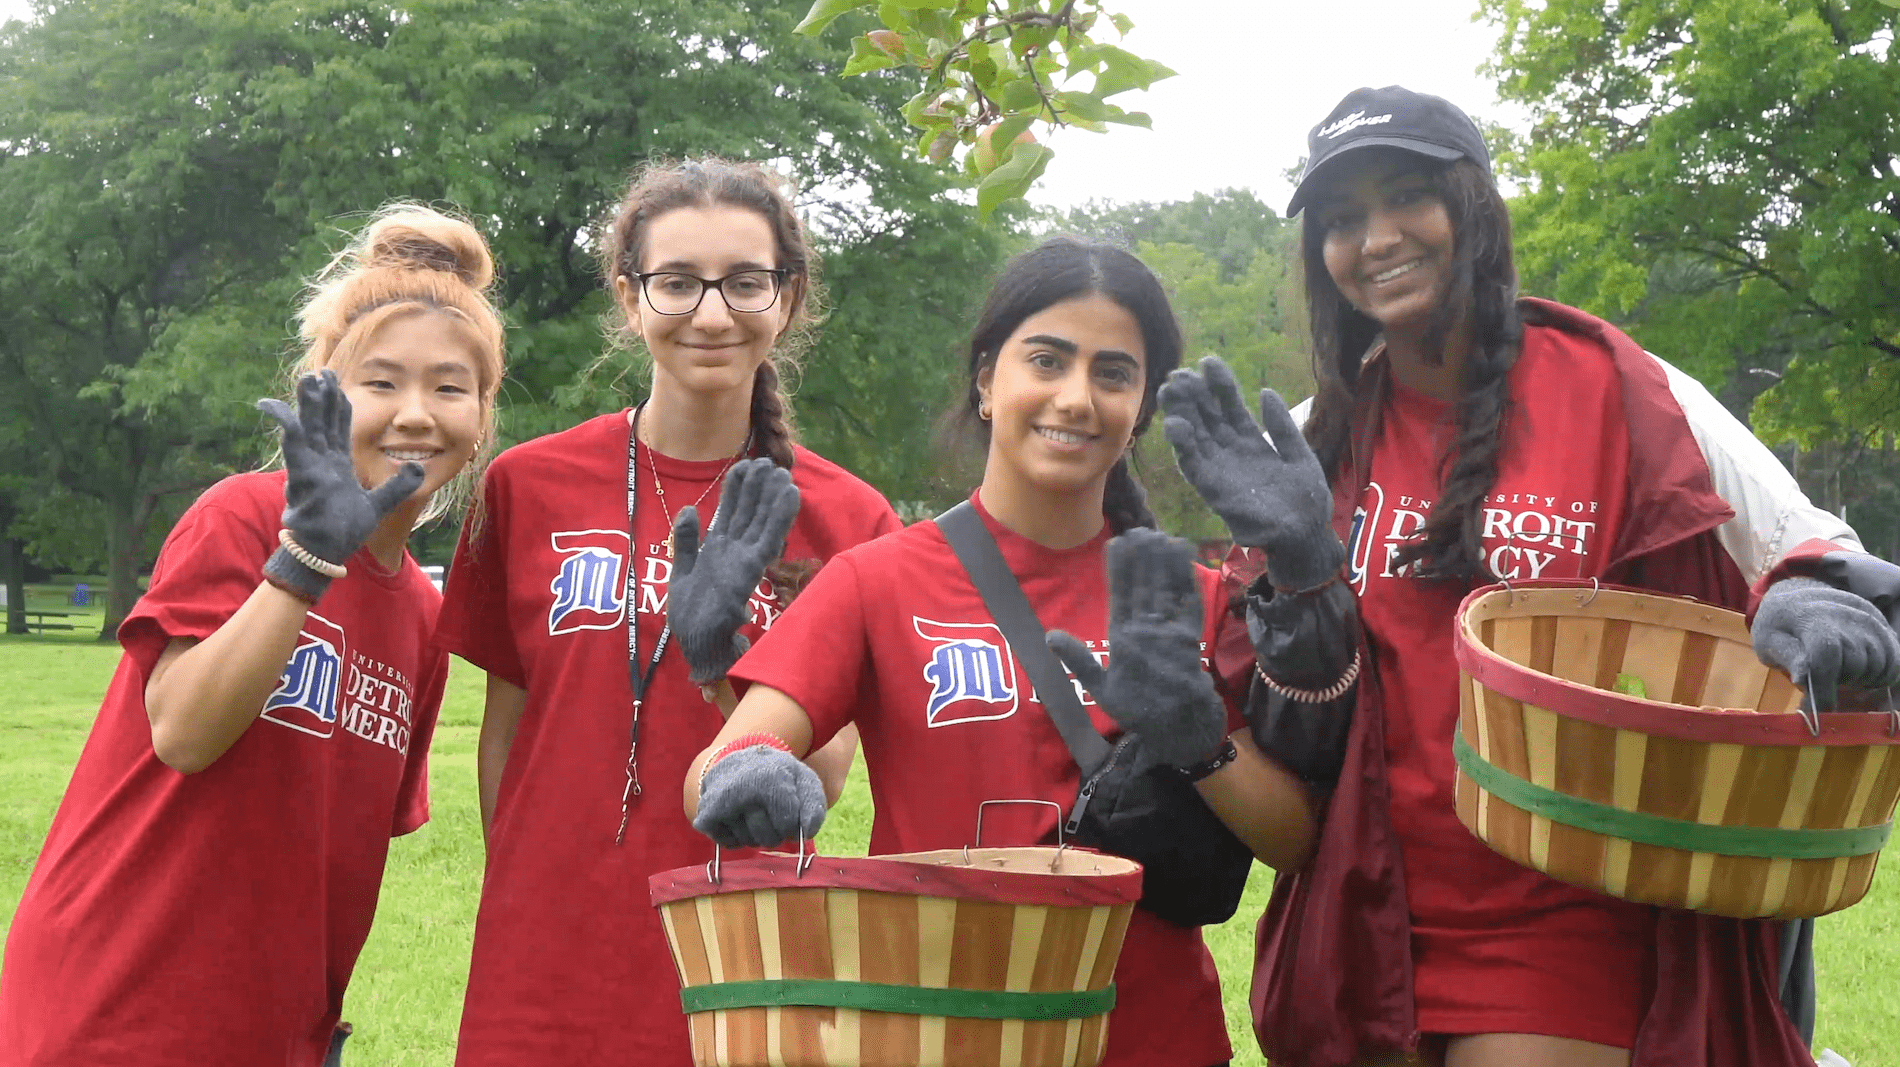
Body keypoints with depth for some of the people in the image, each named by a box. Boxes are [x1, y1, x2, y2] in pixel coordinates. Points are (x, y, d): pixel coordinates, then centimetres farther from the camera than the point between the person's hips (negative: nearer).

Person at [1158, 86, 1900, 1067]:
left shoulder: (1628, 400, -5)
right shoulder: (1321, 446, 5)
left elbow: (1820, 559, 3)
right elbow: (1313, 733, 5)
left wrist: (1811, 609, -20)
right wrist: (1299, 567, -13)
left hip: (1565, 943, -3)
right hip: (1369, 930, 4)